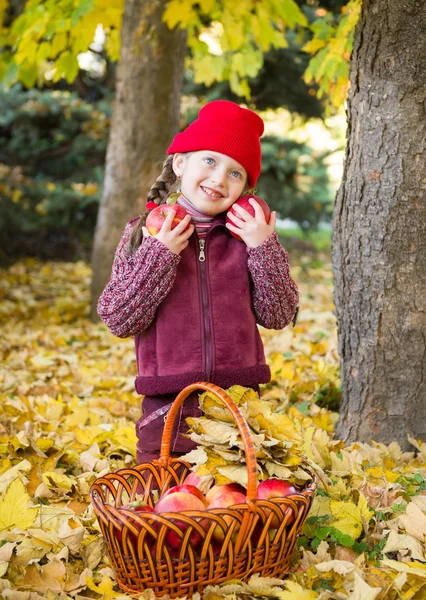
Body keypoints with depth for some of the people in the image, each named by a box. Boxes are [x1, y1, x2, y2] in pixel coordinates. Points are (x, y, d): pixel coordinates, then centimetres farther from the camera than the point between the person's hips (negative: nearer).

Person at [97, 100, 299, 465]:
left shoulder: (247, 234, 3)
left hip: (239, 400, 1)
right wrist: (160, 254, -15)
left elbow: (278, 316, -1)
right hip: (168, 404, -1)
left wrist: (264, 247, -11)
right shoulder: (145, 232, 0)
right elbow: (118, 320, -7)